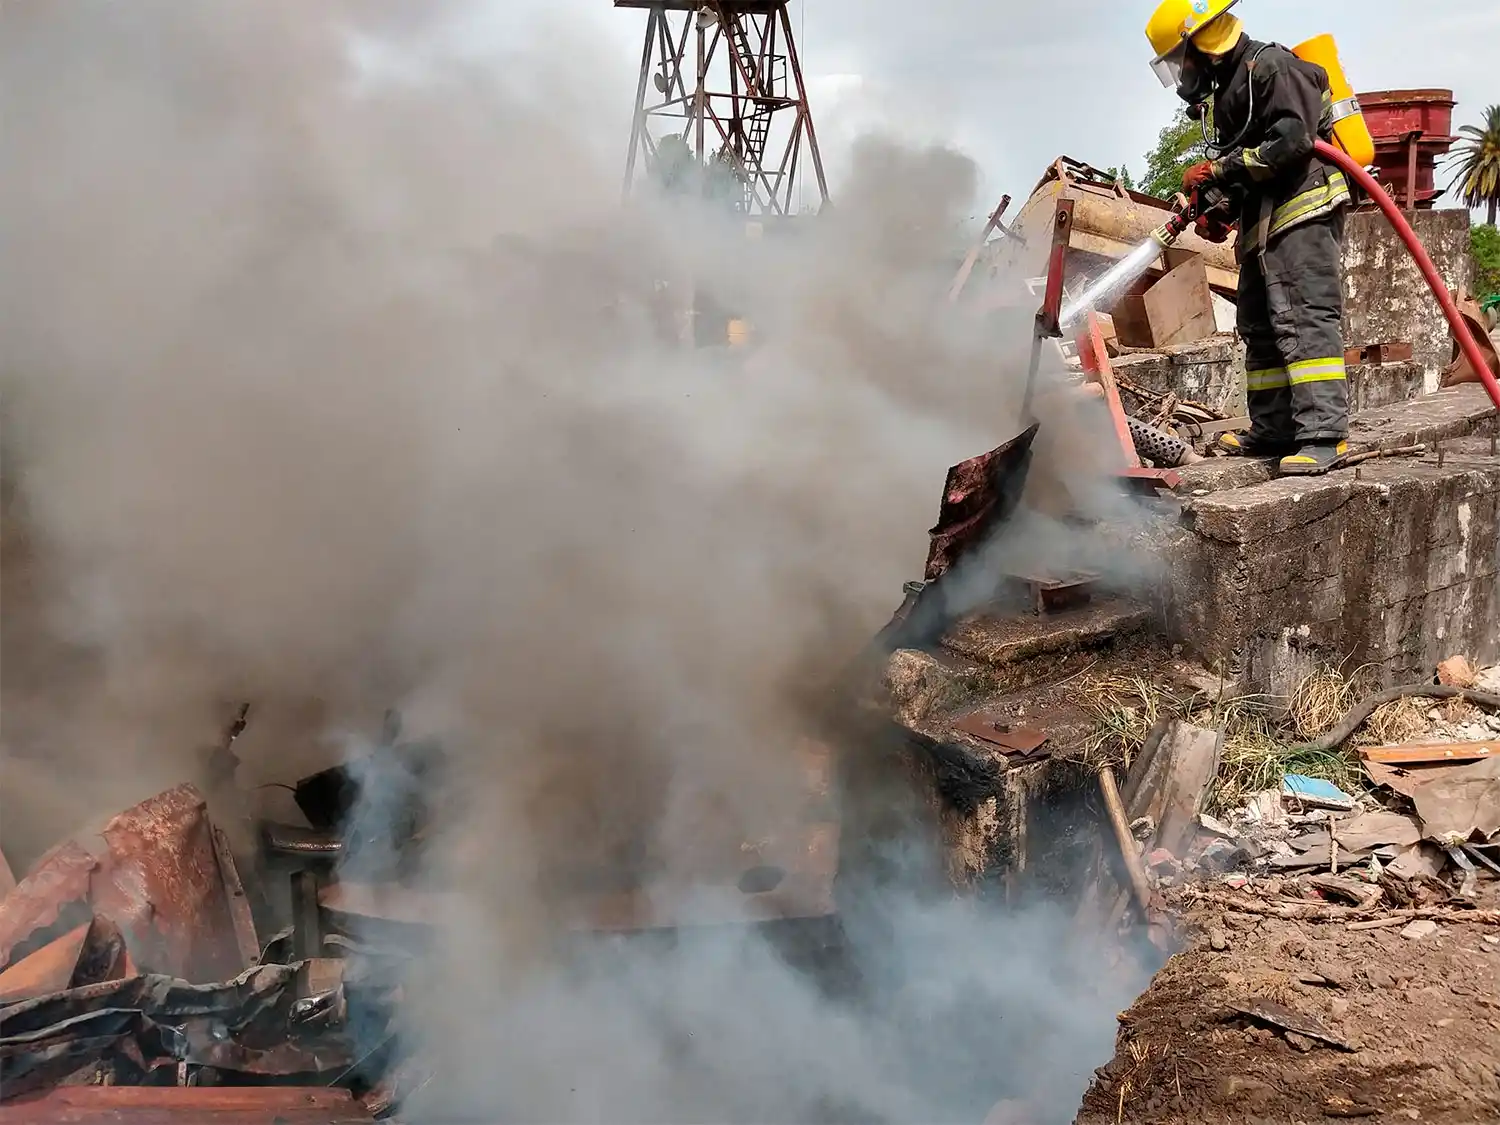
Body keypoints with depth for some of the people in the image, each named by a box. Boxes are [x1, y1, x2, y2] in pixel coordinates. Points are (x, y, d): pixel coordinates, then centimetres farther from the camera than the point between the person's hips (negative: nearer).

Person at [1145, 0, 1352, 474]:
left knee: (1305, 320, -17)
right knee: (1260, 327, 10)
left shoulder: (1271, 67, -8)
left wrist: (1219, 170, -16)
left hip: (1302, 212, -11)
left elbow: (1291, 143, -20)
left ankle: (1324, 435, -21)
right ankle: (1273, 431, 15)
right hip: (1266, 224, 11)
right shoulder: (1228, 88, 23)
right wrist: (1225, 214, 9)